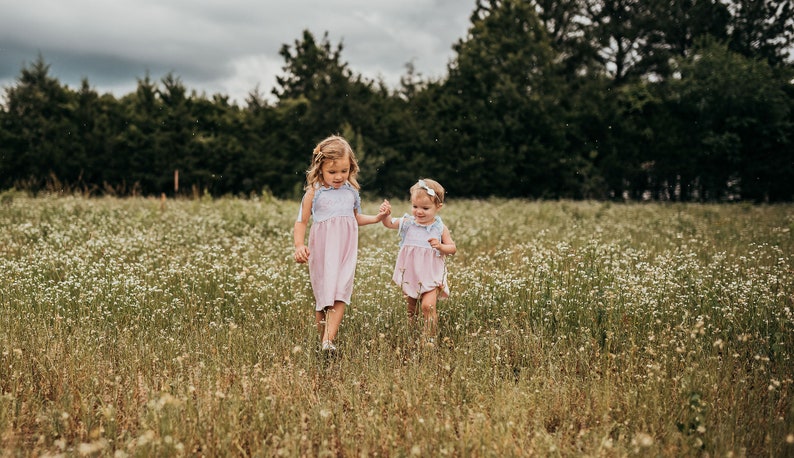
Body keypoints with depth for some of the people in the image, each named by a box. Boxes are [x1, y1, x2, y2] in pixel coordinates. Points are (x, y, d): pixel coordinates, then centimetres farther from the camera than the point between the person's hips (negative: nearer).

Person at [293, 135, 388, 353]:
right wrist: (299, 246, -13)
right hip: (321, 250, -2)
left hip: (345, 250, 2)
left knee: (340, 293, -12)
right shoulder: (314, 193, -3)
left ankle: (328, 340, -19)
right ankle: (322, 340, 14)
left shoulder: (351, 191, 8)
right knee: (322, 295, 4)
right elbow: (301, 222, 1)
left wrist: (377, 218, 12)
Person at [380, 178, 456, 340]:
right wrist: (385, 213, -17)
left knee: (428, 306, -18)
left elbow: (452, 248, -3)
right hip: (410, 274, 4)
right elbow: (388, 223, 5)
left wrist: (440, 246, -23)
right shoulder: (407, 223, -1)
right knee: (410, 308, 15)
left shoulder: (440, 228, -6)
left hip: (430, 275, -4)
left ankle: (430, 338, -11)